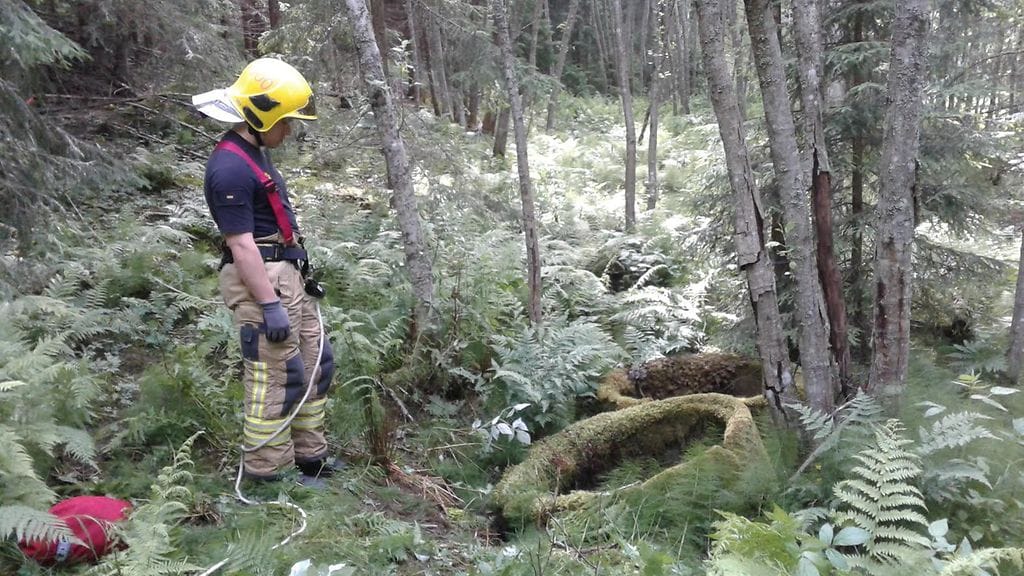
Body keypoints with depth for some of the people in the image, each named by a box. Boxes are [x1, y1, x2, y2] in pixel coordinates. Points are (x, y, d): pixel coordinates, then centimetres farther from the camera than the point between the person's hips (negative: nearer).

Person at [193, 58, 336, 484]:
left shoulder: (253, 153, 15)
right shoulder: (229, 169, -17)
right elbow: (241, 245, -21)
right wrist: (270, 305, -22)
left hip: (288, 274, 11)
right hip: (261, 281, -11)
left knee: (314, 366, 15)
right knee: (277, 378, -6)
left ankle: (310, 457, 27)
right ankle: (265, 474, 6)